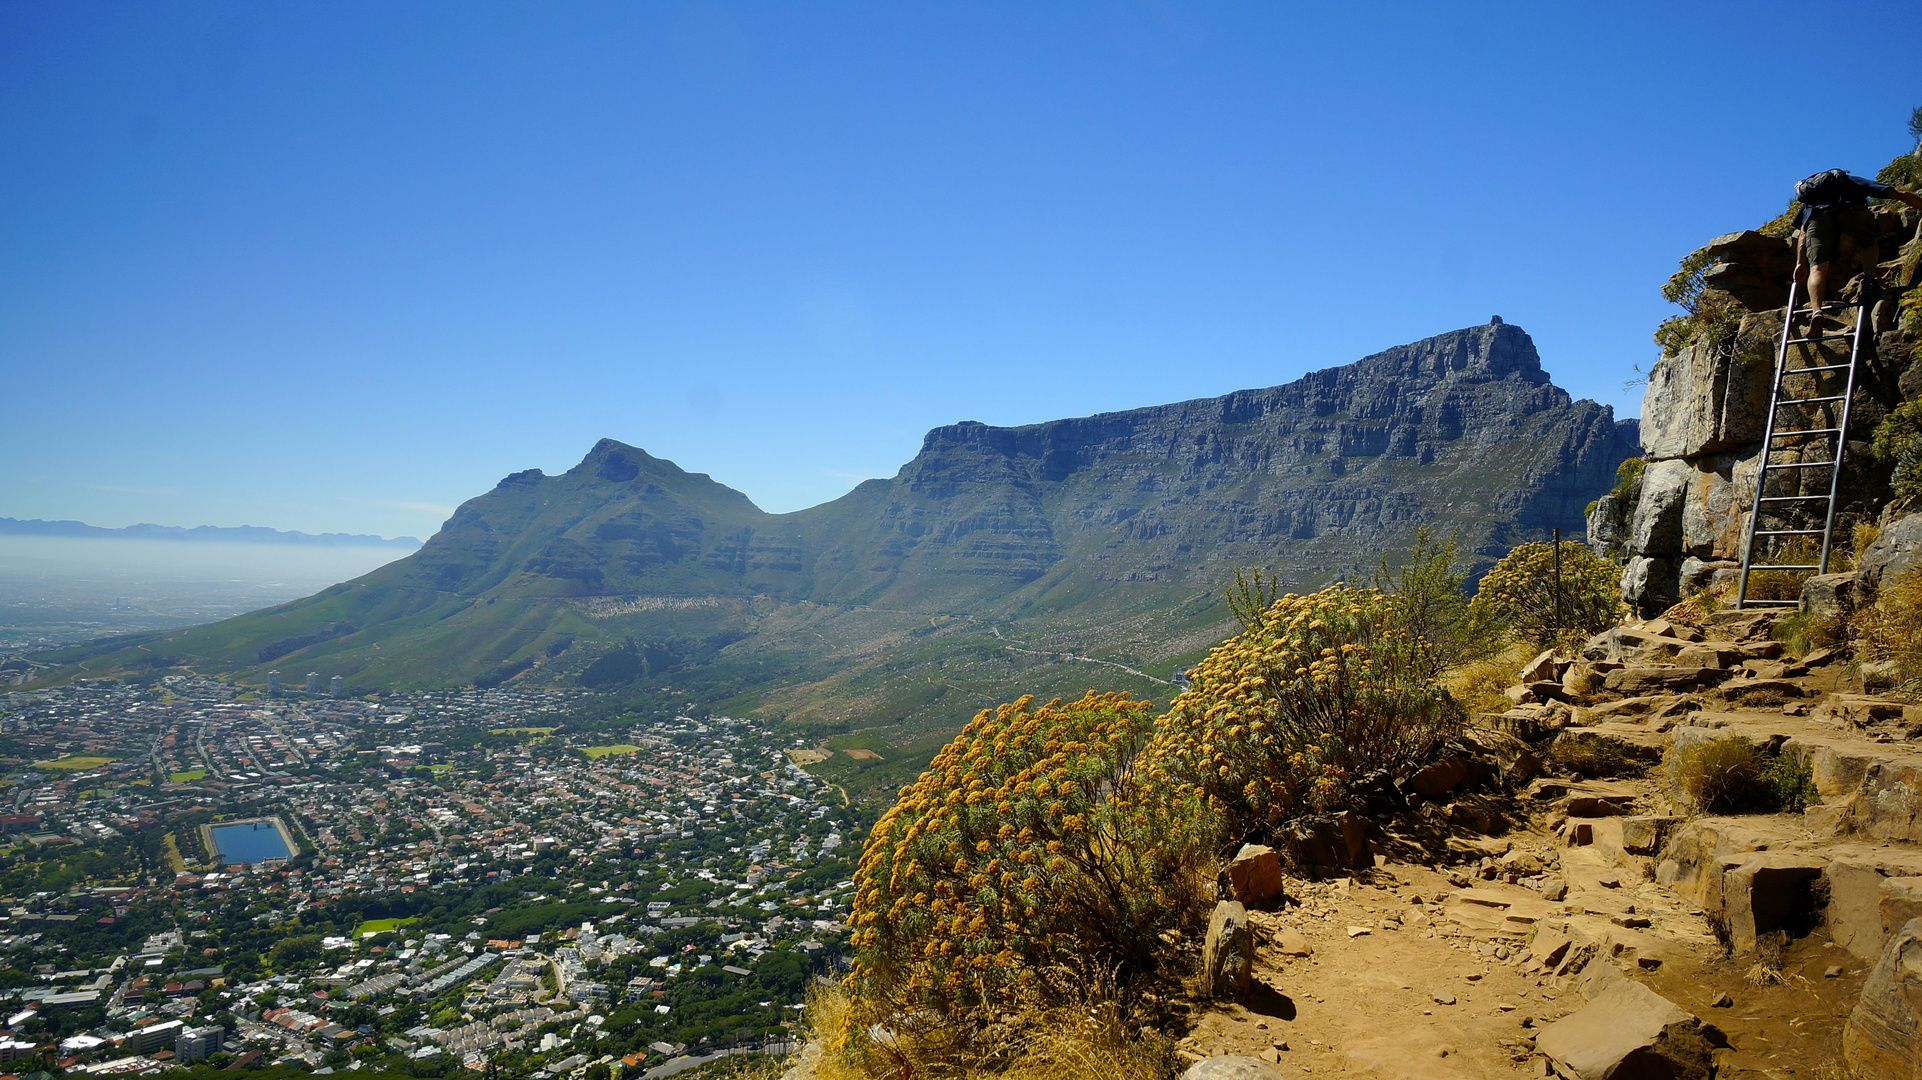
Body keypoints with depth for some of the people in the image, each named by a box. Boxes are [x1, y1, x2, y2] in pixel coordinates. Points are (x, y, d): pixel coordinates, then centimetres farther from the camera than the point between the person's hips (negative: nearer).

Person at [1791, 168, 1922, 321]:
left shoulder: (1808, 205, 42)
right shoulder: (1856, 182, 42)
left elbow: (1803, 233, 29)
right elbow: (1900, 194, 35)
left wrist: (1800, 263, 23)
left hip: (1817, 215, 0)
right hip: (1852, 210, 0)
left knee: (1818, 268, -7)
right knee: (1870, 244, 29)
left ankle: (1816, 310, -32)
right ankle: (1869, 276, 3)